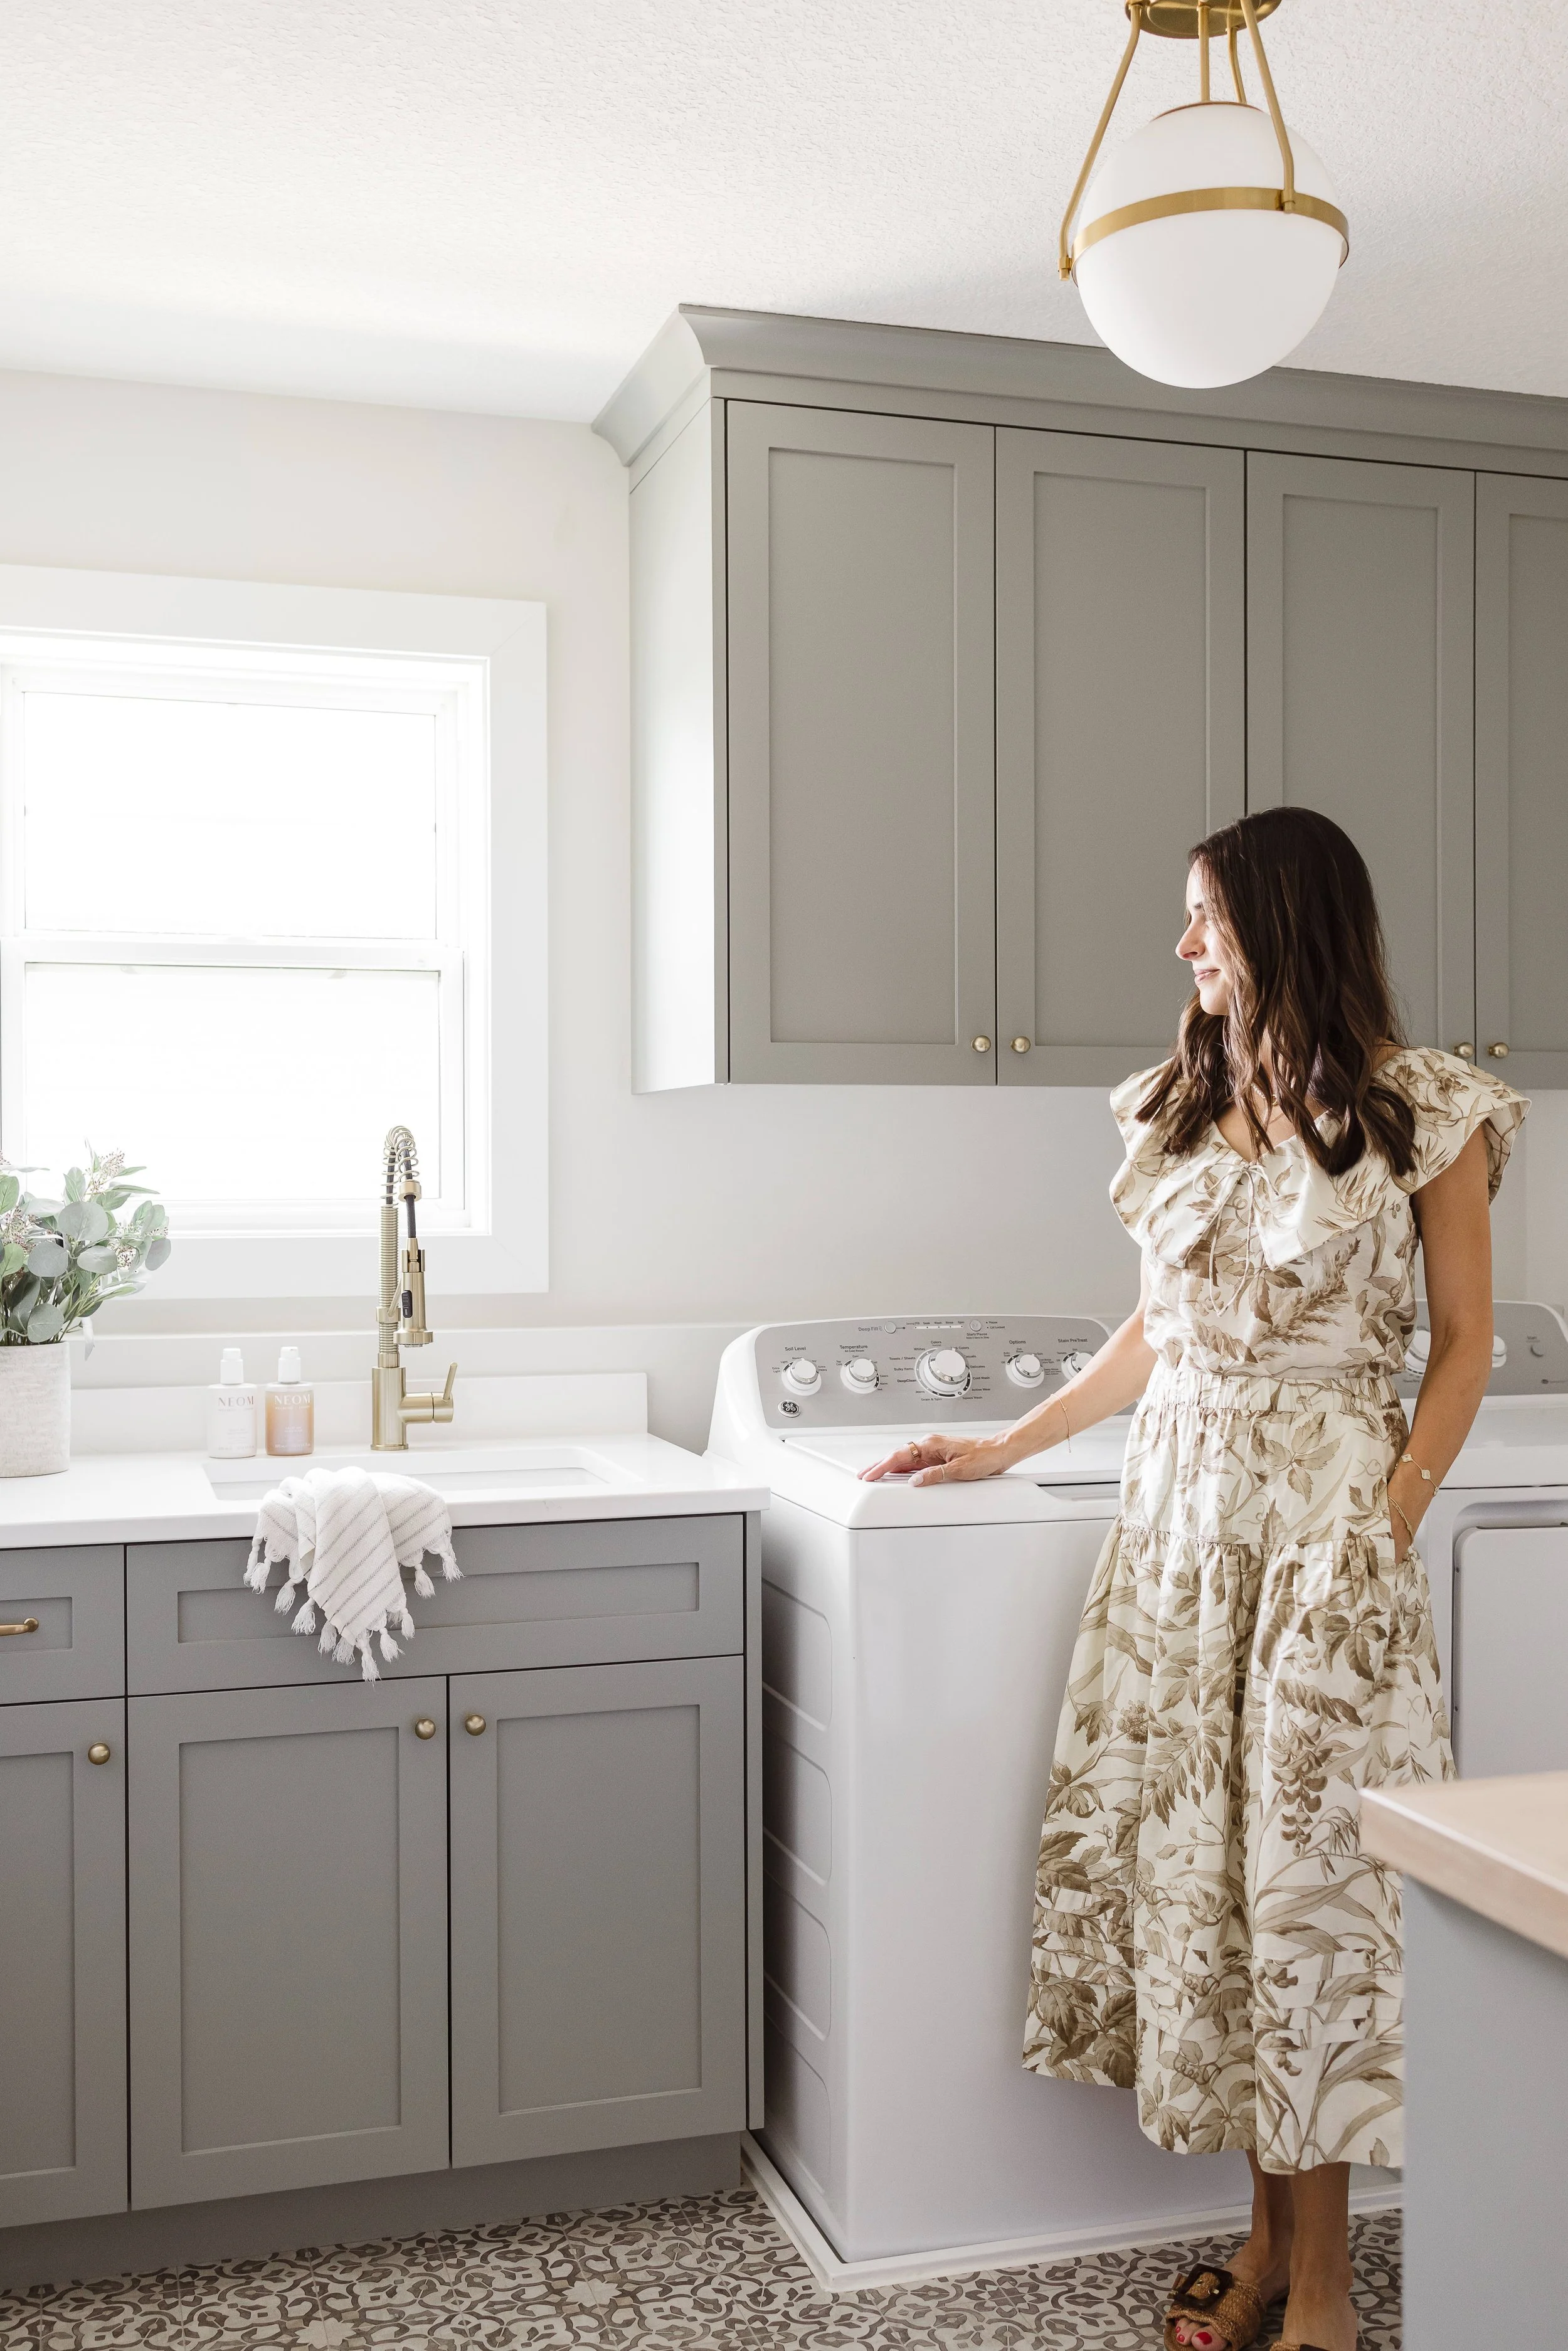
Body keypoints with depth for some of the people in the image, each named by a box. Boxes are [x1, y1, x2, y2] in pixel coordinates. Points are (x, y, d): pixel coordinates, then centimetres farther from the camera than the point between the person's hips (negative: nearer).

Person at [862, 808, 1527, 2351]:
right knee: (1182, 1838, 5)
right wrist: (1003, 1448, 16)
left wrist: (1395, 1512, -13)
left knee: (1309, 1852, -3)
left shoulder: (1424, 1111, -3)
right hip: (1180, 1497, 5)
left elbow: (1461, 1342, -1)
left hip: (1329, 1505, -5)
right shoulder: (1179, 1104, 11)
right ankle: (1269, 2225, 21)